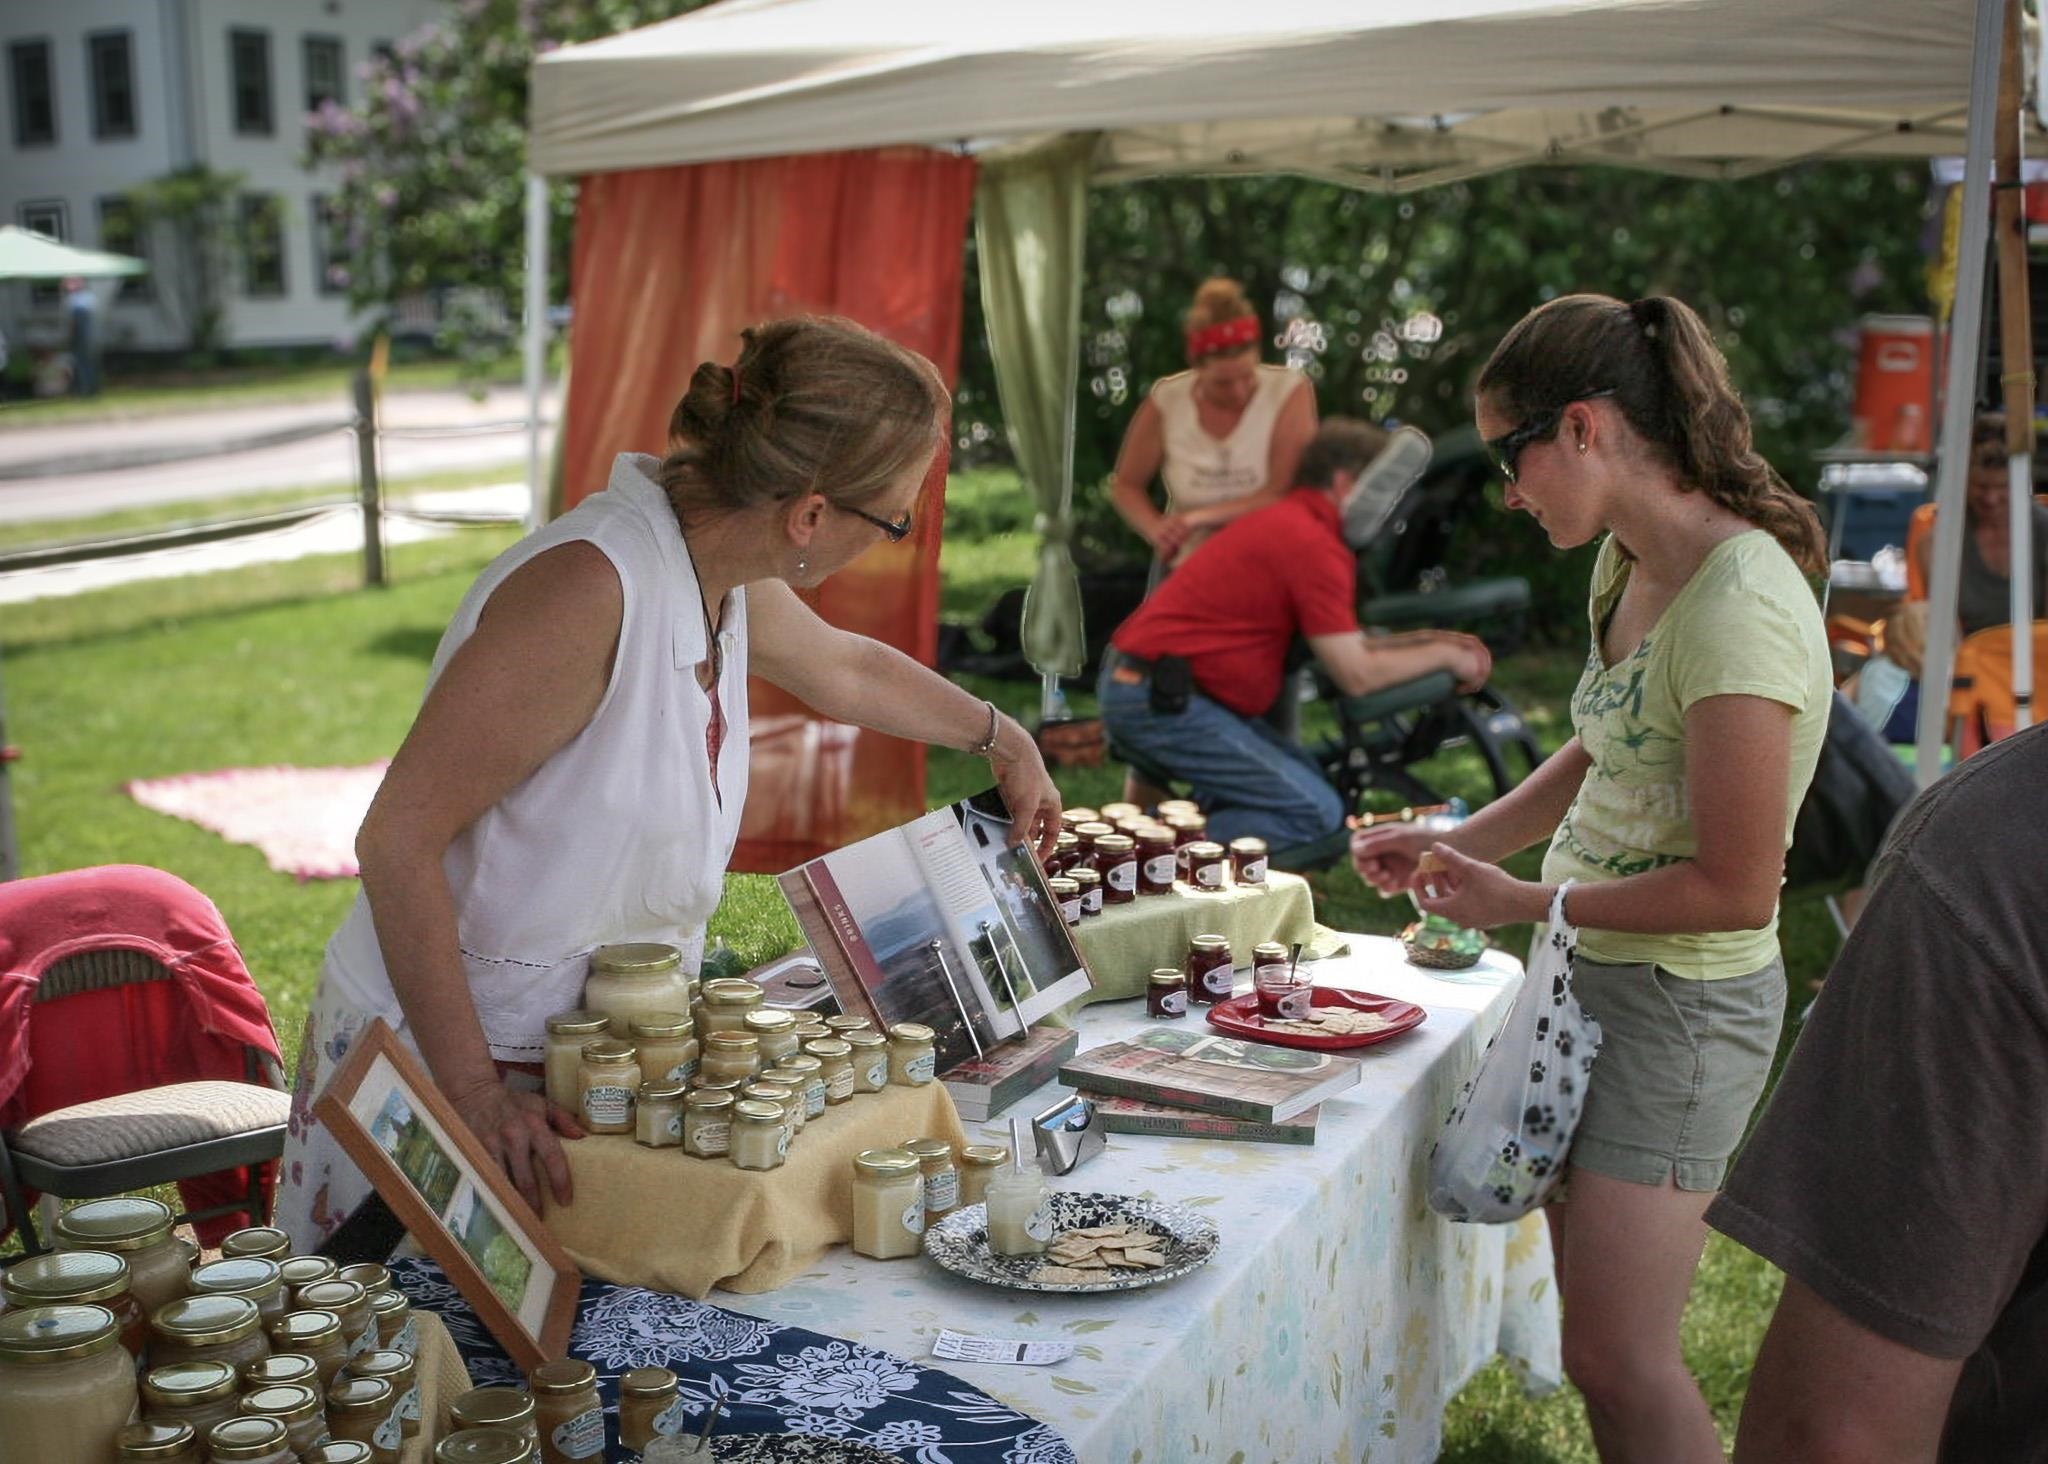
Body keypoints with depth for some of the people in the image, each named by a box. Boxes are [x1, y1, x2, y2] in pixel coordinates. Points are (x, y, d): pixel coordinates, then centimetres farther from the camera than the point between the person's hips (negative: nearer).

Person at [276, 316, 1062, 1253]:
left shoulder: (724, 582, -1)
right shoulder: (589, 588, -28)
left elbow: (846, 668, 23)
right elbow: (397, 840, -26)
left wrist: (1002, 739, 37)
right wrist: (474, 1091, -27)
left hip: (597, 1060, 8)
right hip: (435, 1068, -8)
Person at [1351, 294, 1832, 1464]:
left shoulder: (1738, 604, -25)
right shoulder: (1629, 565, 4)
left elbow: (1734, 890, -24)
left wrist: (1526, 904, -15)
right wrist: (1457, 844, 10)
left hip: (1682, 1008, -9)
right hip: (1599, 977, 9)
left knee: (1617, 1360, -1)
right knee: (1604, 1321, 20)